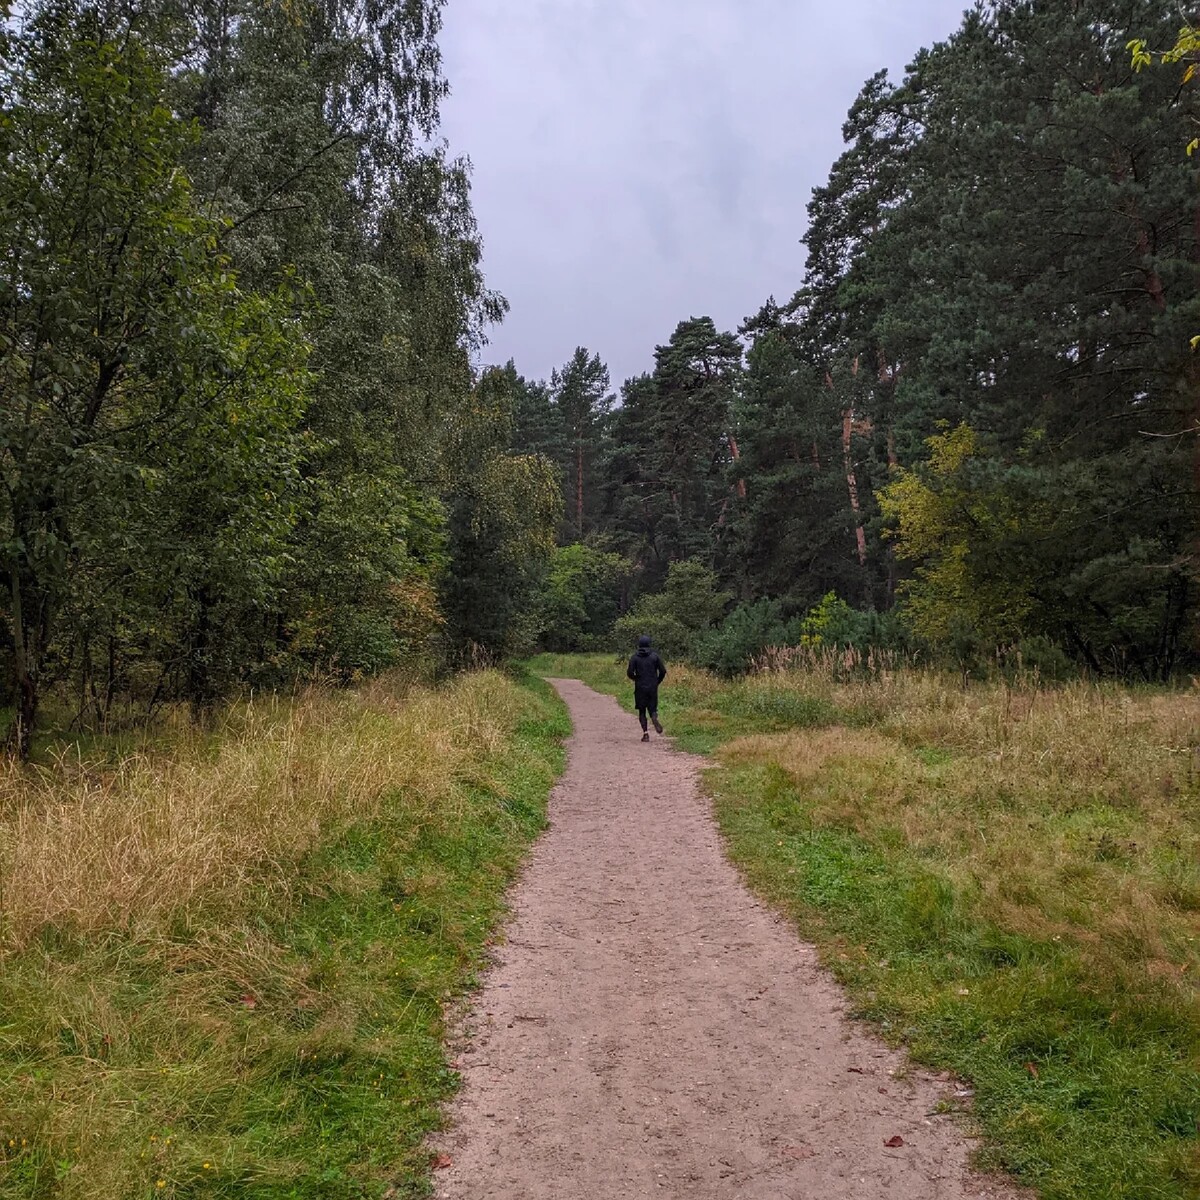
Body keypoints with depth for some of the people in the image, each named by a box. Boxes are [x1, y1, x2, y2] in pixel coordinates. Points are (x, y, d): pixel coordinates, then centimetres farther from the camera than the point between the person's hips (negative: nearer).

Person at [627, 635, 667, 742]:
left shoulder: (635, 657, -3)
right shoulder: (655, 656, 1)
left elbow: (630, 673, -11)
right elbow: (663, 671, -4)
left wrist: (635, 678, 10)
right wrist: (657, 682, 11)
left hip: (640, 688, -1)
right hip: (653, 688, 1)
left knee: (642, 711, 9)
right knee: (652, 708, 11)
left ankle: (645, 733, -2)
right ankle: (655, 719, -24)